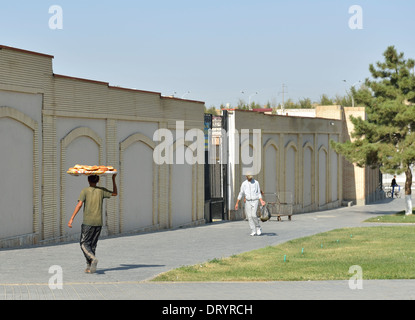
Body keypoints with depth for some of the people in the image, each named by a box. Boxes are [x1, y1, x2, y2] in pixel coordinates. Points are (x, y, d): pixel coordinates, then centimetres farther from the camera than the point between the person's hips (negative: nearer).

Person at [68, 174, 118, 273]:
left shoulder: (85, 191, -4)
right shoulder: (101, 191, 6)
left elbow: (79, 205, -14)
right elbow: (115, 193, 21)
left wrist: (71, 219, -14)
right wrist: (113, 180, 22)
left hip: (88, 222, -4)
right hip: (99, 222, 4)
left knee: (84, 244, 1)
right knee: (93, 245, 11)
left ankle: (93, 259, -24)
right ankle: (89, 266, 8)